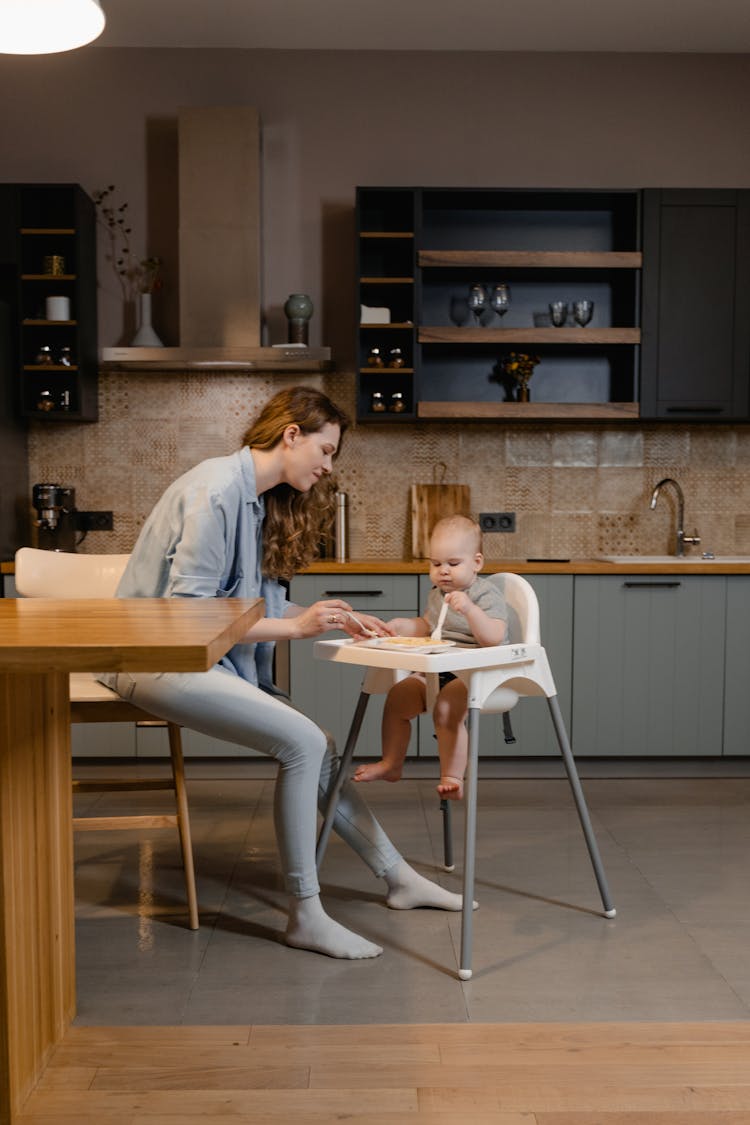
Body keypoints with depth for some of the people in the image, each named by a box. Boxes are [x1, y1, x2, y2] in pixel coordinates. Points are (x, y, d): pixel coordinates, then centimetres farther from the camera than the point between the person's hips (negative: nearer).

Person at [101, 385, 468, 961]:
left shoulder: (262, 498, 11)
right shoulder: (216, 488, -18)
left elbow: (257, 604, 12)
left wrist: (335, 618, 0)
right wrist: (296, 626, -21)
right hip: (155, 658, -9)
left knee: (317, 748, 2)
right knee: (304, 743, -21)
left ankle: (398, 877, 16)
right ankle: (305, 916, -8)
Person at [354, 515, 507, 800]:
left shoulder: (487, 594, -11)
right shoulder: (438, 594, 13)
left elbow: (493, 637, -26)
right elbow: (427, 627, 30)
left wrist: (470, 609, -38)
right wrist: (401, 625, 12)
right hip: (436, 670, 8)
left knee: (446, 708, -30)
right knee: (397, 696, -4)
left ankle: (452, 777, -17)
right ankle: (391, 764, 10)